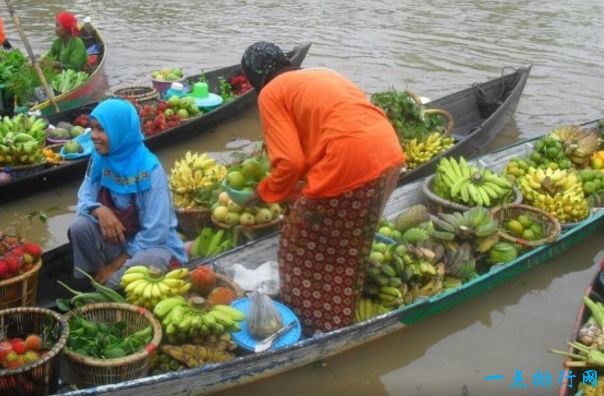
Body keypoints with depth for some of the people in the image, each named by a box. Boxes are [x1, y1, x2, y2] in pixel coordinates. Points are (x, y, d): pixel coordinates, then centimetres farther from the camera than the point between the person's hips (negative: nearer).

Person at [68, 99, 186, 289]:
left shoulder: (149, 169, -23)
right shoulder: (99, 159, -7)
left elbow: (155, 234, -22)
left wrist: (115, 265, -18)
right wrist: (99, 210, -27)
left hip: (152, 245, -4)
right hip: (115, 238, 5)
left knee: (148, 260, -37)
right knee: (79, 227, -23)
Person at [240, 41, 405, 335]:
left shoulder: (271, 93, 4)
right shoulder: (322, 74, 26)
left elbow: (290, 162, -6)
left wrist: (264, 194, 13)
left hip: (352, 164, -8)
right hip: (389, 153, 8)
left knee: (305, 246, 15)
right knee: (350, 244, 27)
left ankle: (315, 322, 27)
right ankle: (339, 318, 44)